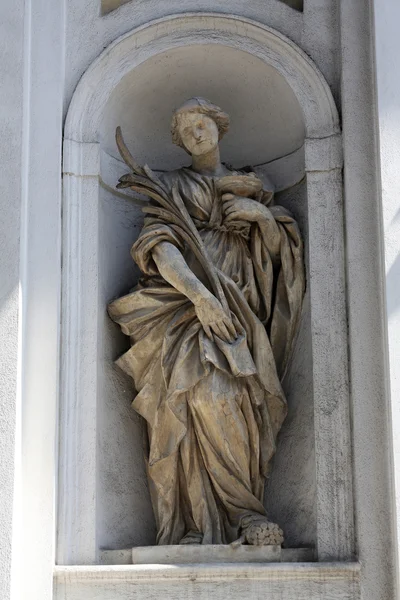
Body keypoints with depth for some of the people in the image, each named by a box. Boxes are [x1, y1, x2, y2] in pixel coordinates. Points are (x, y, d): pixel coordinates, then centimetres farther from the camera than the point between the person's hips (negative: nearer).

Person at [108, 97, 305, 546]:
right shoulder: (173, 185, 16)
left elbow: (277, 246, 23)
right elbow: (159, 245, -1)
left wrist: (265, 214, 0)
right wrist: (200, 295, -17)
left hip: (237, 304, 2)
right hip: (184, 299, -2)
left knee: (238, 402, -19)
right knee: (200, 395, -25)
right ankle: (243, 513, -21)